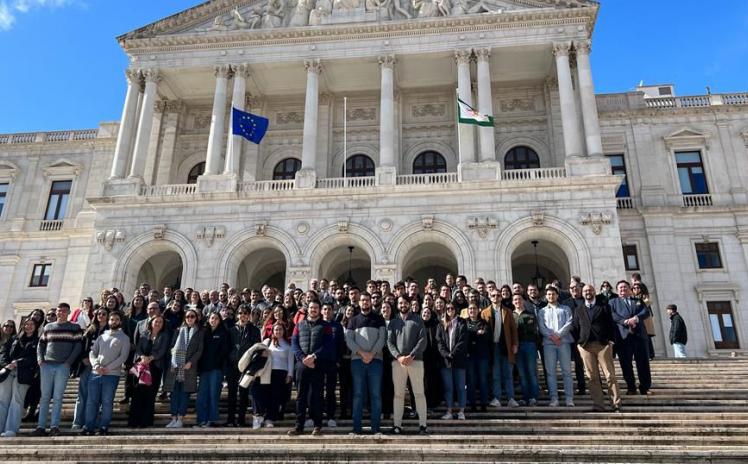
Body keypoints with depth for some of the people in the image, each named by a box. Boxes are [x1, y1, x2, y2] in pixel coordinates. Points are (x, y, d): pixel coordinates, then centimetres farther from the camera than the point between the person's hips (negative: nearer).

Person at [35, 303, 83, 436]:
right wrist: (40, 359, 2)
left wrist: (69, 362, -9)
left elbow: (78, 345, -1)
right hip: (46, 365, 3)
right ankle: (41, 426, 7)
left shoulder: (75, 327, 5)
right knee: (45, 396, 4)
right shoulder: (48, 327, 16)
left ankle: (54, 426, -1)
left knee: (57, 397, -3)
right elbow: (41, 344, 17)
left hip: (63, 366, -3)